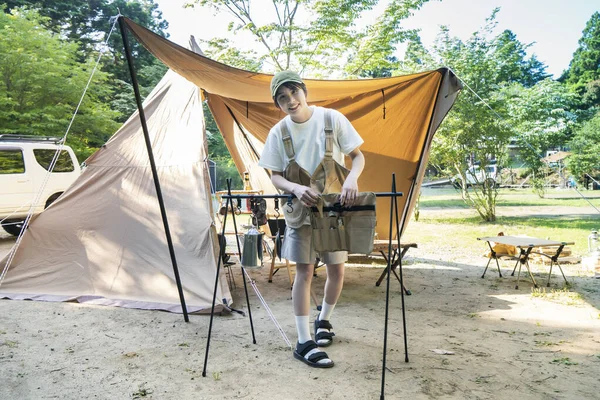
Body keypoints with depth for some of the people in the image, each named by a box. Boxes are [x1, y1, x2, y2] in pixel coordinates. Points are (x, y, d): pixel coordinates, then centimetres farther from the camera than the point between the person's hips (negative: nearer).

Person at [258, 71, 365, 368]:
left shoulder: (332, 119, -7)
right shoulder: (278, 133, -4)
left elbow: (358, 156, -3)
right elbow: (275, 176, 0)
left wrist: (352, 178, -25)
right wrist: (296, 188, -22)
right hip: (300, 210, 0)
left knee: (336, 269, 7)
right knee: (304, 271, -3)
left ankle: (323, 321, 33)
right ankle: (304, 343, 4)